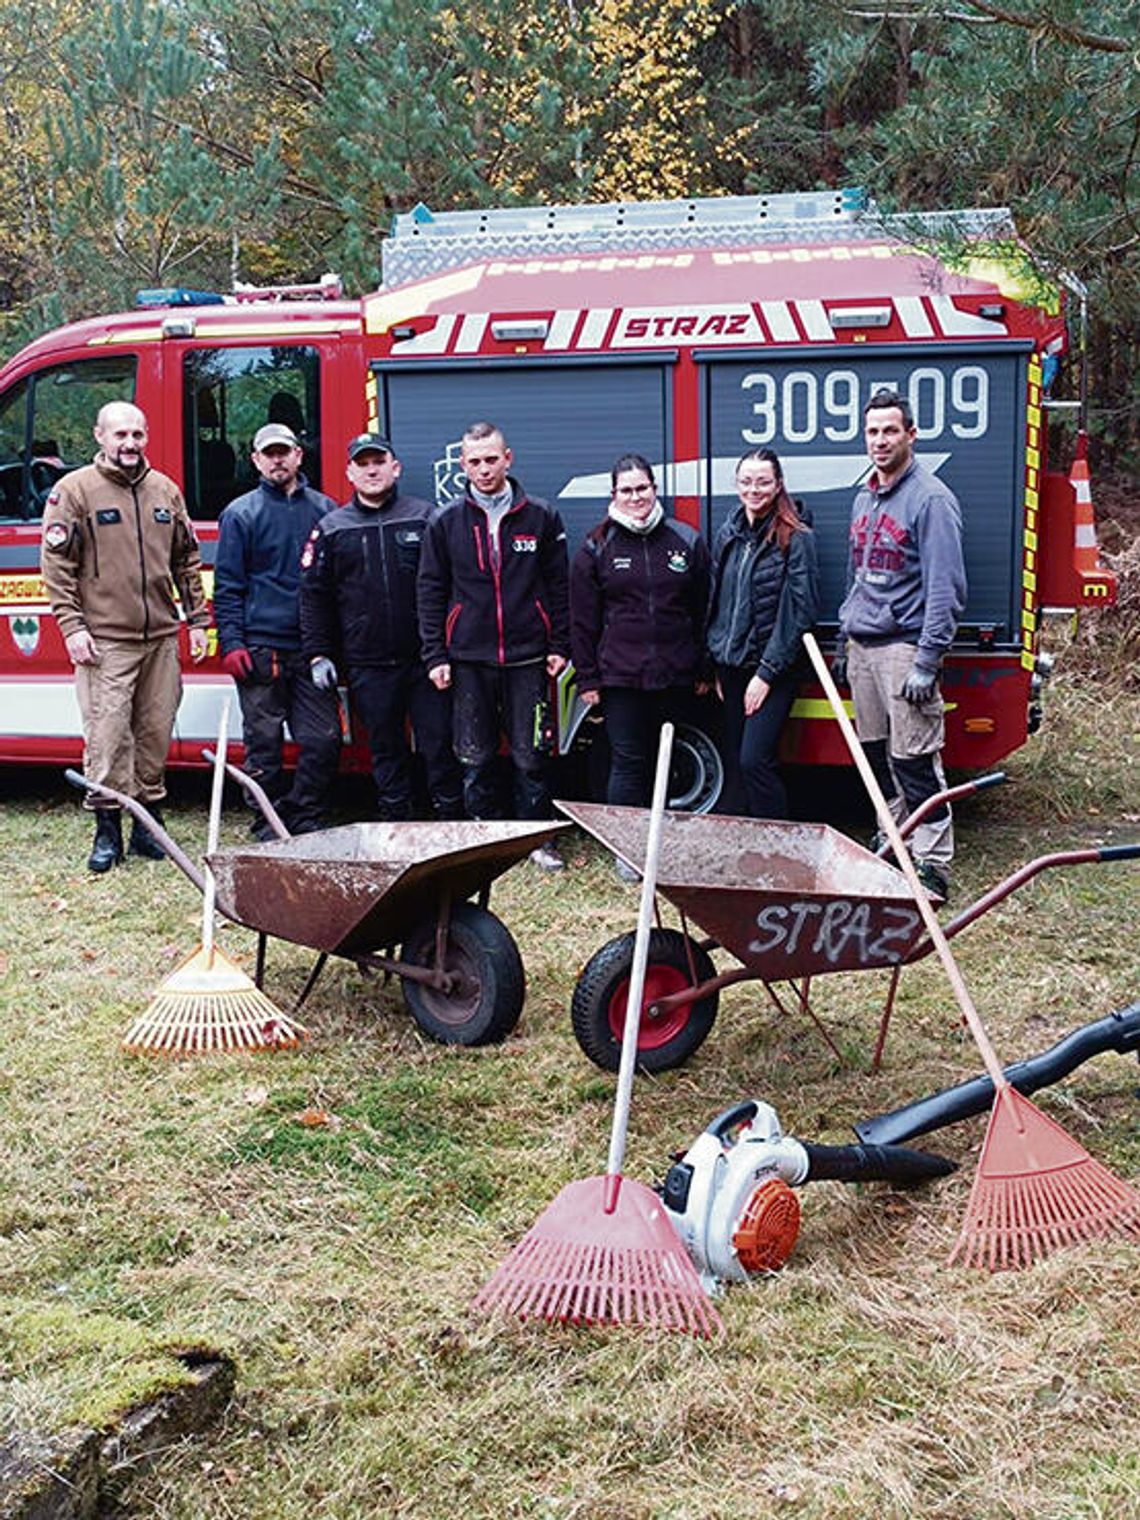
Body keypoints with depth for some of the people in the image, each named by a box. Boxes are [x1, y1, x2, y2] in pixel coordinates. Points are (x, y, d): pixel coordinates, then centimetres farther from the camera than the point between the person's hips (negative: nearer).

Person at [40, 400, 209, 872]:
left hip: (161, 638, 4)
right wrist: (72, 626, -11)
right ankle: (108, 830, 2)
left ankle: (148, 823, 18)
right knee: (106, 734, -7)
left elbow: (187, 562, 18)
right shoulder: (74, 490, -1)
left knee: (156, 732, 7)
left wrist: (197, 621, 13)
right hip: (104, 640, -4)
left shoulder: (166, 491, 13)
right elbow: (56, 563, -3)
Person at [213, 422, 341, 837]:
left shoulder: (324, 510, 12)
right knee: (264, 743, 3)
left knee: (325, 740, -1)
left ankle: (306, 821, 13)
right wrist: (231, 643, -8)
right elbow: (227, 585, 2)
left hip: (313, 648, 3)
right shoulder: (241, 514, 4)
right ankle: (269, 829, 13)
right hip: (260, 647, -3)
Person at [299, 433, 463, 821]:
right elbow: (314, 596, 10)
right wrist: (318, 655, 3)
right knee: (386, 751, 9)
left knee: (439, 744, 1)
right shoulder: (330, 530, 8)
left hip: (425, 658, -1)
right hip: (368, 667, 1)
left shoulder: (424, 518, 5)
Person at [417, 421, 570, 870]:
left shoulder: (541, 518, 4)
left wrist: (559, 646, 2)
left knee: (529, 757, 1)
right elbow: (430, 592, 6)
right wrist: (435, 656, 0)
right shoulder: (445, 523, 5)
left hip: (527, 660, -1)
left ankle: (537, 837, 12)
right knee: (475, 760, 6)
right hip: (468, 660, 1)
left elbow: (558, 585, 8)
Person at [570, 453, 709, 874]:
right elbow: (583, 620, 4)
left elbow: (702, 611, 11)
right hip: (620, 677, -1)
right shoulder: (597, 548, 4)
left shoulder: (686, 542, 7)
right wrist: (587, 679, 0)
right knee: (628, 763, -1)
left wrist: (702, 670, 9)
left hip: (675, 676, 2)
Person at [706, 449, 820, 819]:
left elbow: (800, 612, -12)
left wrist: (767, 673, -15)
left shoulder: (796, 539, -8)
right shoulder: (727, 535, 10)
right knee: (733, 762, 9)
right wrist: (716, 665, 12)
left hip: (772, 668, -6)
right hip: (731, 665, 6)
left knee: (754, 760, -13)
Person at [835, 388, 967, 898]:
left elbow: (945, 588, -15)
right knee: (876, 754, 12)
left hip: (903, 646, -8)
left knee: (914, 761, -8)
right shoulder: (864, 500, 16)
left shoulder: (931, 499, -10)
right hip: (862, 646, 8)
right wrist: (844, 640, 22)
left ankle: (932, 863, -2)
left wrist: (927, 663, -19)